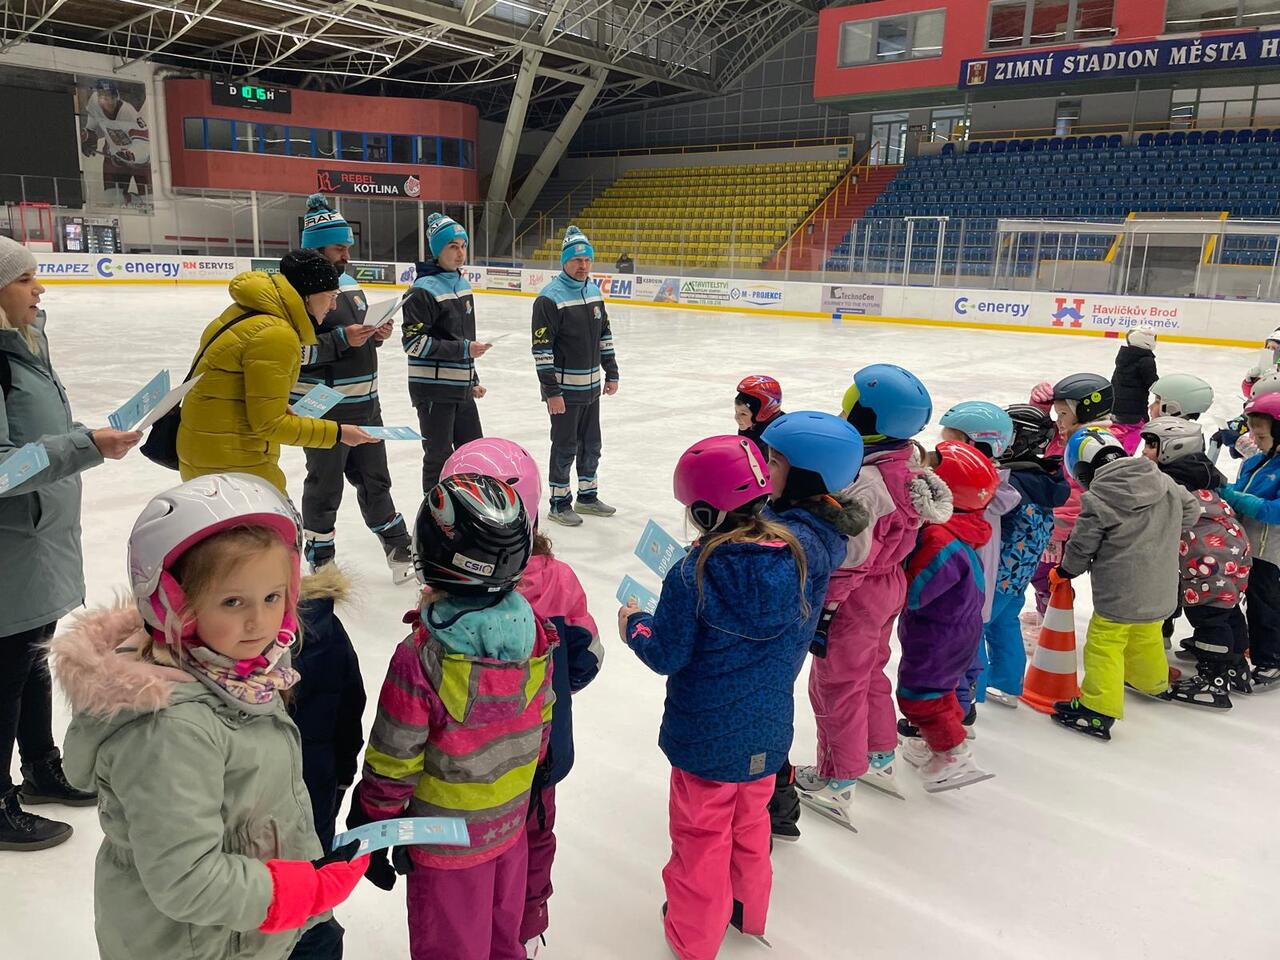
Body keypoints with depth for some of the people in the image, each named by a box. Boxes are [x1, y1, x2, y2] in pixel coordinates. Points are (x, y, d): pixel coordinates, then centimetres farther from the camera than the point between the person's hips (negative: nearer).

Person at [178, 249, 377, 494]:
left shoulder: (252, 309, 5)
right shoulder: (275, 336, -22)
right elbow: (269, 424, -20)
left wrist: (282, 409, 10)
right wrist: (336, 432, -13)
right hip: (232, 463, -9)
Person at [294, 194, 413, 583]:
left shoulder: (349, 282, 11)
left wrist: (376, 333, 3)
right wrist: (341, 340, -26)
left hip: (364, 402, 8)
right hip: (323, 409, -8)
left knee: (374, 478, 18)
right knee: (325, 486, 6)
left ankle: (398, 547, 29)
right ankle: (320, 559, 23)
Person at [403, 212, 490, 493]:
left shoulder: (462, 283, 11)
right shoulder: (424, 290, -15)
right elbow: (414, 342, -20)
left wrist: (473, 379, 20)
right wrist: (464, 349, -21)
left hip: (461, 388, 8)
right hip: (434, 390, -8)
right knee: (440, 458, 2)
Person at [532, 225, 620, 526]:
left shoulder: (594, 291, 8)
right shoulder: (549, 298, -16)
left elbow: (604, 335, 16)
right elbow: (541, 348, -18)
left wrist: (611, 373, 14)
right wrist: (551, 391, -19)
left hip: (591, 386, 7)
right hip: (564, 388, -7)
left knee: (591, 444, 16)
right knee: (565, 446, 2)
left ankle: (587, 495, 32)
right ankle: (559, 503, 15)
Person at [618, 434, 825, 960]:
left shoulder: (692, 574, -25)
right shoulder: (793, 558, -11)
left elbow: (667, 656, -17)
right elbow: (799, 640, 2)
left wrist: (635, 625, 2)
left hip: (706, 738, -5)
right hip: (768, 733, 5)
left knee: (702, 834, 16)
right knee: (751, 821, 27)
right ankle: (748, 909, 48)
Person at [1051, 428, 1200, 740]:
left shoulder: (1097, 499, -19)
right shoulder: (1165, 483, 0)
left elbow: (1081, 547, -11)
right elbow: (1190, 512, 15)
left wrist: (1065, 571, 8)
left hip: (1119, 594, -7)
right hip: (1160, 590, 7)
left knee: (1104, 644, 2)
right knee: (1147, 636, 29)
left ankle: (1097, 709, 2)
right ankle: (1153, 682, 52)